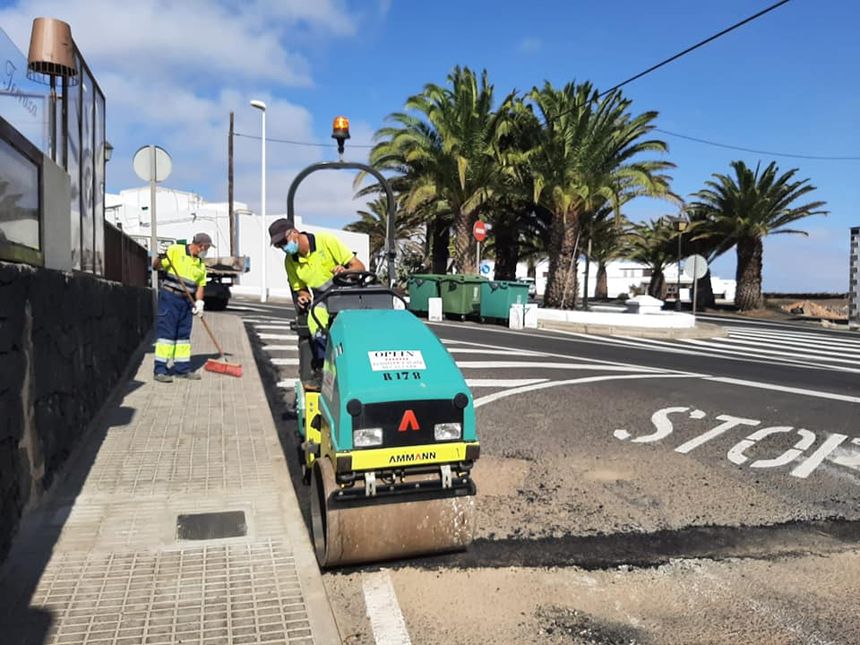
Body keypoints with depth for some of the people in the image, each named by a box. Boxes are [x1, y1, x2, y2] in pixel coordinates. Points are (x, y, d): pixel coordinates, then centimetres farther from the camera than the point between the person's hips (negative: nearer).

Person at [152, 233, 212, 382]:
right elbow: (156, 266, -6)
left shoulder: (201, 265, 14)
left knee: (184, 334, 9)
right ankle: (160, 370, -5)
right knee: (166, 331, -8)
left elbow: (200, 285, 13)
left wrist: (199, 302, -2)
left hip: (186, 300, 7)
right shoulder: (175, 250, -4)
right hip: (169, 297, -7)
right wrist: (160, 258, -28)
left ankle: (182, 369, 15)